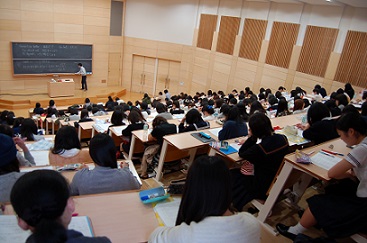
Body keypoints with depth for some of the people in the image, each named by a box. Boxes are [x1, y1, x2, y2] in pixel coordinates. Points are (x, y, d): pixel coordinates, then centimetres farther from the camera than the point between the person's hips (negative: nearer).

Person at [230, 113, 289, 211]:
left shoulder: (259, 148, -33)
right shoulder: (283, 138, -12)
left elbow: (241, 153, -13)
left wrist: (251, 138, -15)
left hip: (265, 189, -7)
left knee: (232, 175, 15)